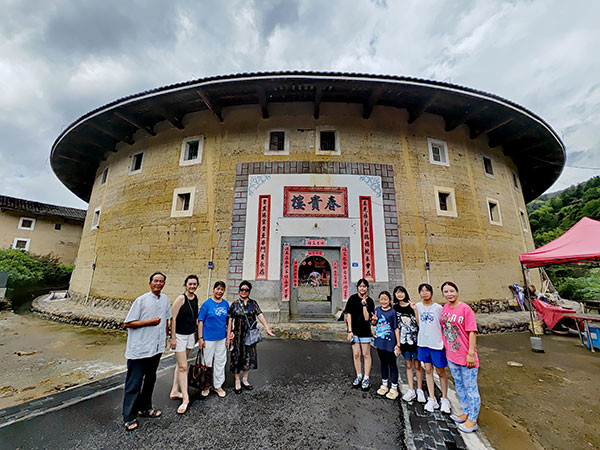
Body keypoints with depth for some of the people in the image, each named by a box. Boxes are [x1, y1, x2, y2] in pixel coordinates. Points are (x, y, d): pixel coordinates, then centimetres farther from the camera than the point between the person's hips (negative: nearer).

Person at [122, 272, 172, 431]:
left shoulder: (165, 300, 4)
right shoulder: (141, 300, -13)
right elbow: (127, 324, -11)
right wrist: (149, 322, -18)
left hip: (156, 348, 6)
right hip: (139, 349, -6)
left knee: (150, 379, 19)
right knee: (134, 383, 5)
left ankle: (145, 408, 36)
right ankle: (129, 418, 20)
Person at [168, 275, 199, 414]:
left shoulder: (196, 298, 3)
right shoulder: (181, 298, -17)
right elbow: (173, 318, -15)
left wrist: (197, 334, 16)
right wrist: (173, 337, -15)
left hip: (190, 335, 6)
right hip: (179, 335, -6)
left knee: (180, 364, 17)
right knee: (183, 366, -3)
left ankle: (174, 392, 31)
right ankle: (185, 398, 7)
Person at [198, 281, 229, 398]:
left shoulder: (225, 303, 2)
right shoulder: (207, 304, -11)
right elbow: (200, 321, -9)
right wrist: (200, 338, -11)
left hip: (222, 338, 4)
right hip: (209, 338, -4)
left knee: (220, 362, 13)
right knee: (207, 362, 10)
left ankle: (218, 385, 30)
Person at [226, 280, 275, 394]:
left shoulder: (253, 303, 1)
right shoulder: (234, 304, -1)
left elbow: (260, 315, -9)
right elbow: (230, 321, -1)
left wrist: (267, 328, -20)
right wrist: (228, 335, -7)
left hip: (250, 335, 2)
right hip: (238, 335, -2)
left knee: (248, 356, 12)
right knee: (237, 356, 6)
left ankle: (245, 379, 33)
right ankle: (237, 381, 26)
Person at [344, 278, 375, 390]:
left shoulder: (369, 301, -4)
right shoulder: (353, 298, -3)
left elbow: (367, 318, -10)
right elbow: (349, 315, -3)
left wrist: (364, 305, -19)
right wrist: (350, 330, -7)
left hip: (365, 331, 0)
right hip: (354, 330, 1)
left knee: (366, 354, 8)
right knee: (356, 354, 9)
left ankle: (366, 378, 20)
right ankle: (359, 376, 26)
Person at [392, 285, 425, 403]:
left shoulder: (412, 306, -7)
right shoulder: (395, 308, 1)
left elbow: (419, 324, -10)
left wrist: (415, 310, -20)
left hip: (415, 339, -2)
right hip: (404, 340, 2)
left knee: (417, 365, 6)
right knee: (408, 365, 12)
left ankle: (419, 390, 22)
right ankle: (411, 390, 23)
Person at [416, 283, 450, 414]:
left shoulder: (438, 307, -7)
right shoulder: (418, 306, 2)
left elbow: (443, 326, -3)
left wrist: (444, 341, -6)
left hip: (437, 343, -3)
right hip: (423, 342, 3)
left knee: (440, 372, 9)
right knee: (428, 370, 12)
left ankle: (444, 399, 28)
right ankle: (432, 399, 24)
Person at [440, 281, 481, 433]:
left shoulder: (465, 308, -16)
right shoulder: (445, 308, 3)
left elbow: (472, 332, -16)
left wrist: (471, 353, -17)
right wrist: (446, 347, 13)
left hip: (466, 357, -6)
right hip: (451, 355, 6)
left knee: (470, 388, 8)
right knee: (459, 385, 21)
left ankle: (472, 420, 24)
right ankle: (466, 413, 39)